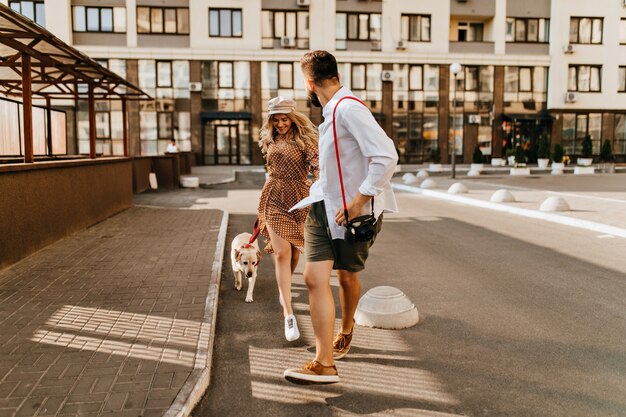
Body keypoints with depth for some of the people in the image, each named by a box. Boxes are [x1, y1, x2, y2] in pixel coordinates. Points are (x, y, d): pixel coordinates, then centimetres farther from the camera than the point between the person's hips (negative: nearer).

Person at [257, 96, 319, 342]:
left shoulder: (303, 139, -6)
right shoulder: (270, 141, 9)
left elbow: (317, 164, -21)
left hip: (299, 199, -2)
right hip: (274, 200, 2)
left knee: (294, 252, 10)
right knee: (282, 253, -9)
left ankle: (284, 289, 42)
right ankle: (288, 314, -7)